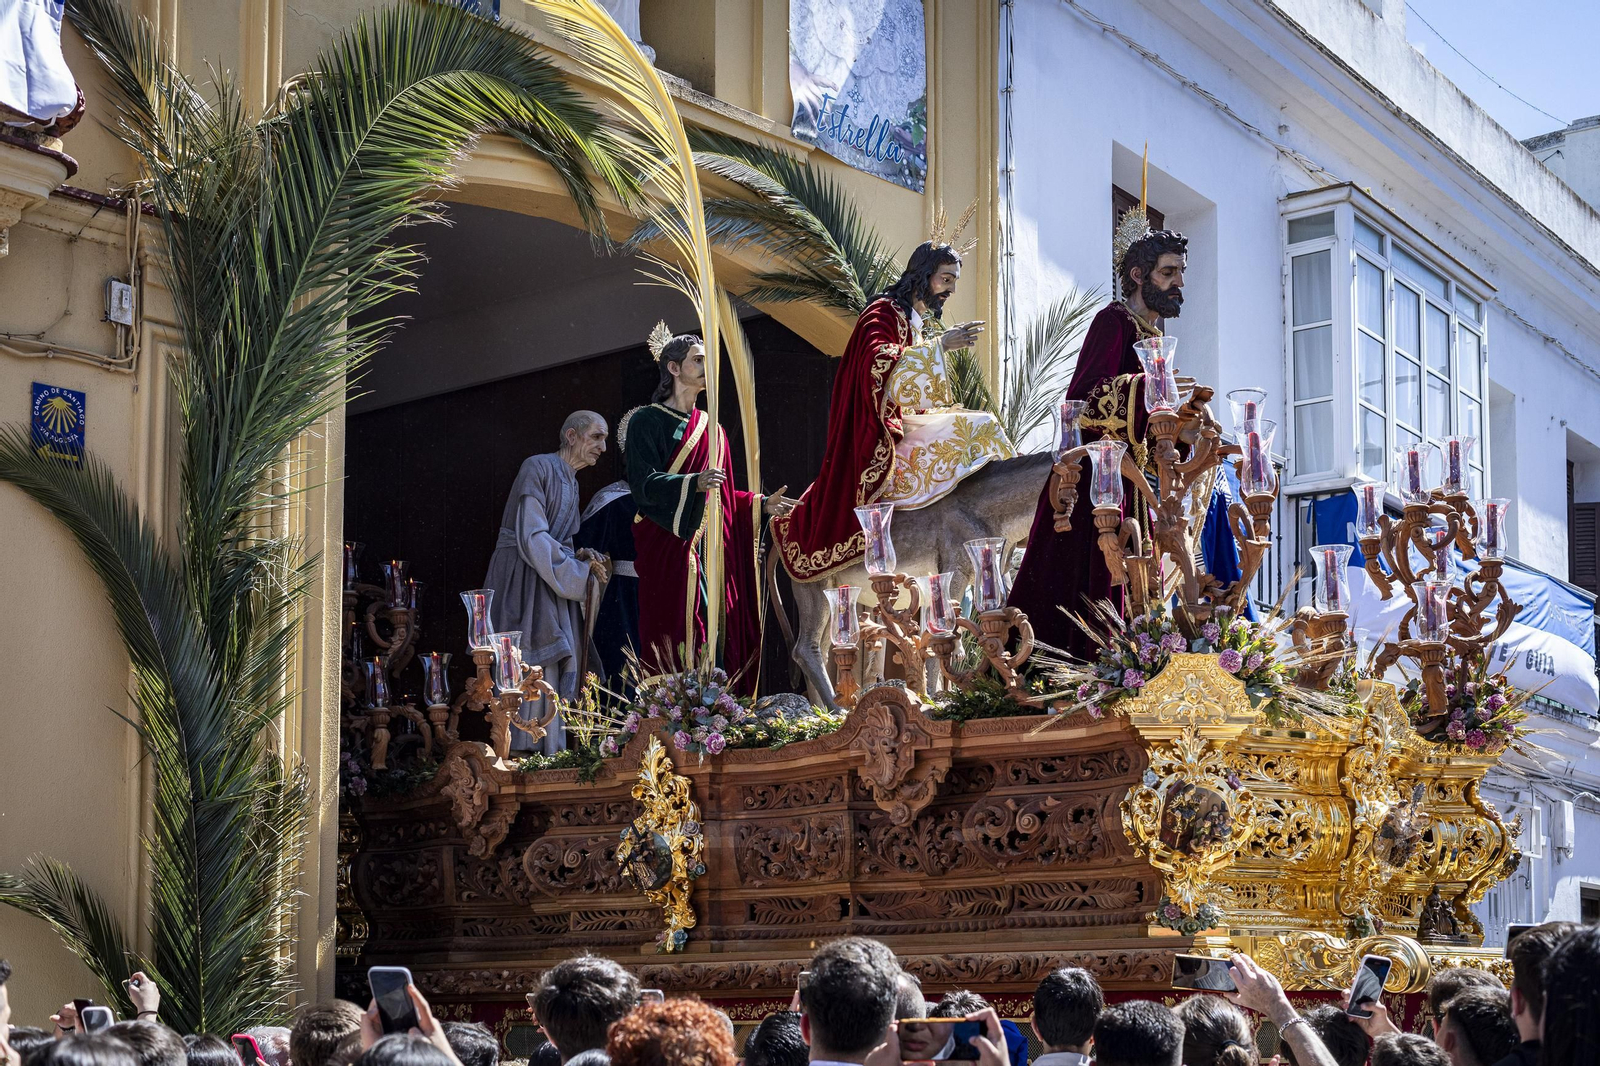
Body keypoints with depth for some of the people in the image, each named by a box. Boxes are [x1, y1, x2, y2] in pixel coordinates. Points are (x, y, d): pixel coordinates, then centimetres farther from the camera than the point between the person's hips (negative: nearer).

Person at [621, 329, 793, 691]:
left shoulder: (711, 429, 19)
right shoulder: (647, 421, -1)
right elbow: (645, 483, -13)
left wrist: (762, 504, 7)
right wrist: (695, 483, -27)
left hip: (709, 549, 6)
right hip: (668, 548, -6)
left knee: (717, 634, 0)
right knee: (674, 640, -11)